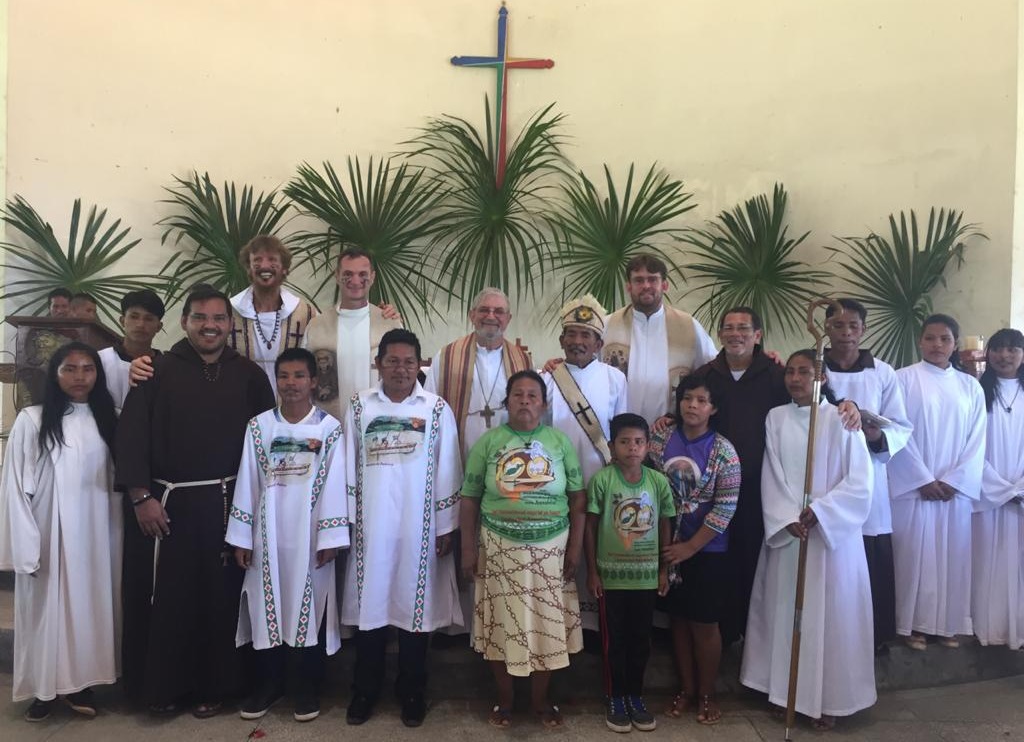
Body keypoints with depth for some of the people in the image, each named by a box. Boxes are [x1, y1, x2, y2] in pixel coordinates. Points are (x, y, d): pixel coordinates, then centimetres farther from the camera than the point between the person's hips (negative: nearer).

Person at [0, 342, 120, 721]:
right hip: (48, 534, -3)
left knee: (88, 605, 10)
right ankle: (43, 688, 23)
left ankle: (80, 683, 24)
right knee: (47, 608, 7)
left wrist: (116, 537, 1)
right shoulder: (31, 420, -6)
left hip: (95, 533, 3)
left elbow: (116, 481, 6)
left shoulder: (107, 421, 5)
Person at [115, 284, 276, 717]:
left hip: (226, 503, 1)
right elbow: (131, 434, -4)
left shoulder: (249, 376, 4)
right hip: (165, 502, -1)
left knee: (219, 596, 9)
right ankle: (163, 685, 26)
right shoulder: (158, 370, -1)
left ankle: (213, 685, 25)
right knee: (165, 597, 9)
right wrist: (140, 496, -10)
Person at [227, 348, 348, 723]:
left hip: (309, 533, -2)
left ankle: (306, 686, 23)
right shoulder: (258, 426, 2)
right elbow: (247, 483, 3)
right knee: (267, 606, 11)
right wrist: (241, 537, 2)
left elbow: (334, 485, -5)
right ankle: (269, 682, 28)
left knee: (309, 606, 7)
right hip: (268, 533, 2)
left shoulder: (329, 428, -4)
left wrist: (330, 538, -8)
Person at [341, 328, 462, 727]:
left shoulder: (436, 409, 0)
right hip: (371, 524, 1)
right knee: (370, 604, 9)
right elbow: (349, 466, 5)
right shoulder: (359, 406, 3)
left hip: (419, 526, -1)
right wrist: (348, 519, 3)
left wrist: (446, 526, 0)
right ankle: (365, 689, 27)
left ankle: (411, 691, 25)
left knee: (415, 605, 8)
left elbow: (447, 471, 1)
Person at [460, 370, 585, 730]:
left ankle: (541, 698, 29)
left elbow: (578, 499, 2)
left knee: (547, 622, 9)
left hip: (550, 548, 1)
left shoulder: (560, 441, 1)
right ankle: (504, 697, 29)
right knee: (501, 623, 8)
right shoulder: (488, 441, -1)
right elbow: (469, 499, 1)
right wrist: (468, 549, -3)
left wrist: (575, 548, -2)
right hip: (499, 548, 0)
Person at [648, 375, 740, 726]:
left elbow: (725, 508, -14)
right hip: (668, 546, 3)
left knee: (704, 623, 8)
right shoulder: (662, 438, -3)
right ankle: (685, 688, 31)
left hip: (706, 550, -3)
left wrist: (691, 546, -14)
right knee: (678, 619, 14)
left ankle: (706, 693, 27)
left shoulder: (723, 450, -13)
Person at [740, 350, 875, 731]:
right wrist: (788, 519, -12)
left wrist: (818, 512, -16)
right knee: (785, 612, 8)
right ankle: (785, 691, 22)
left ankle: (828, 698, 17)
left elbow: (859, 482, -7)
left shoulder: (842, 420, -4)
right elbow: (771, 477, 1)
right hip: (786, 532, 3)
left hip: (833, 533, -2)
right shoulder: (776, 418, 4)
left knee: (830, 614, 3)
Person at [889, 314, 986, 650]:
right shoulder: (904, 378, -2)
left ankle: (948, 623, 20)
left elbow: (977, 439, 3)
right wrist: (923, 480, -11)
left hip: (956, 489, 3)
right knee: (915, 554, 0)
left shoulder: (970, 386, 9)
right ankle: (913, 623, 10)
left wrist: (953, 481, -8)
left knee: (952, 554, 8)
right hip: (915, 486, -3)